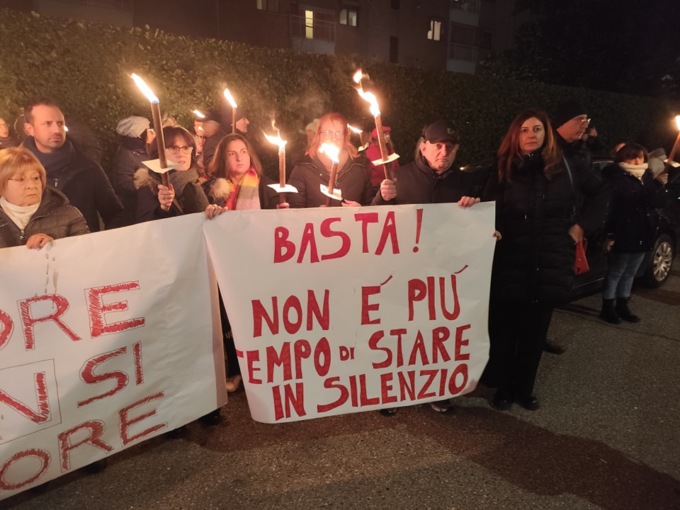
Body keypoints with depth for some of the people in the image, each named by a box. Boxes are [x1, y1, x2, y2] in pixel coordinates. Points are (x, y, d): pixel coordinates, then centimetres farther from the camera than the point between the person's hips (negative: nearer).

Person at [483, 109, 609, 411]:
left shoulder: (565, 168, 4)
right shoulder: (502, 171, 2)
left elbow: (601, 193, 17)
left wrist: (582, 226, 7)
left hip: (550, 266, 2)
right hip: (509, 266, -1)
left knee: (535, 333, 13)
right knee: (504, 331, 6)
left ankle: (524, 389, 29)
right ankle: (503, 388, 25)